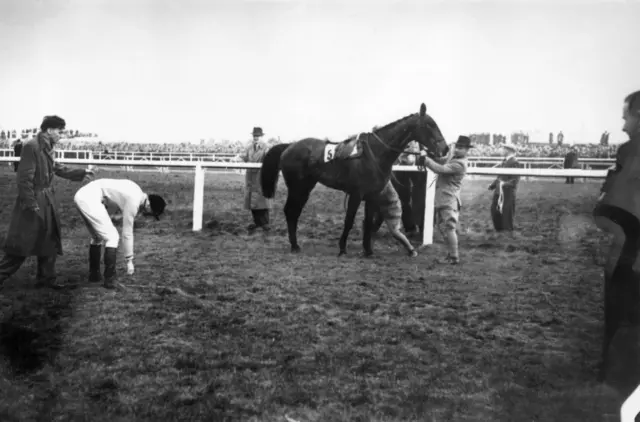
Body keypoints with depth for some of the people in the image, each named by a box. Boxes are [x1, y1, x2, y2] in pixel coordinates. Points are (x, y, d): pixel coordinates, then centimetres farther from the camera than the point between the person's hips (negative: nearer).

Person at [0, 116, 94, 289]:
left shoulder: (48, 148, 7)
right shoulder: (31, 146, -19)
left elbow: (58, 169, 22)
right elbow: (24, 178, -21)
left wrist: (81, 173, 21)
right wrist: (31, 204, -21)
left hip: (47, 200, 9)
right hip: (33, 201, -9)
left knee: (49, 242, 14)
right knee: (21, 243, -2)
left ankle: (46, 278, 24)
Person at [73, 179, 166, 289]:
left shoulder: (137, 192, 9)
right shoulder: (133, 202, -15)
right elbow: (127, 233, -11)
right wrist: (129, 261, -4)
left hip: (82, 195, 10)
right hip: (90, 198, -10)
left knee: (97, 237, 21)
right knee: (112, 237, -8)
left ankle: (94, 274, 28)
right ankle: (109, 279, -6)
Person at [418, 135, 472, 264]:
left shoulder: (459, 164, -17)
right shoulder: (452, 157, 13)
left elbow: (440, 169, -26)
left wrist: (425, 158, -21)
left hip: (449, 199, -10)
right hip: (441, 199, 10)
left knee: (449, 227, -8)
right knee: (442, 227, 18)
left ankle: (454, 257, -3)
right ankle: (451, 253, 30)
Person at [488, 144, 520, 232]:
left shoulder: (514, 162, -13)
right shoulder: (504, 161, 15)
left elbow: (515, 179, -18)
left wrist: (505, 184, -28)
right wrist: (493, 185, 9)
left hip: (507, 191, -9)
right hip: (499, 190, 9)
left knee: (506, 211, -1)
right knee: (494, 209, 11)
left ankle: (508, 230, 13)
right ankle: (499, 229, 24)